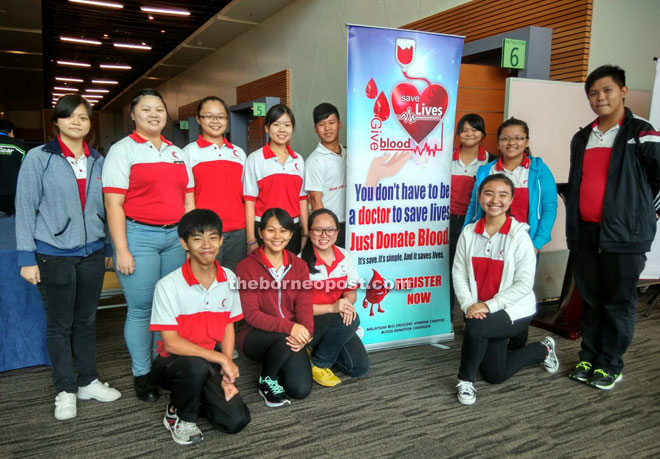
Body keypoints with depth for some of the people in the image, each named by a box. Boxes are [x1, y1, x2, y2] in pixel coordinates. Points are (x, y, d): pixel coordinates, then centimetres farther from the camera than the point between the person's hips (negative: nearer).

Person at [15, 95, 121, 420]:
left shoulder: (98, 161, 7)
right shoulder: (38, 158, -3)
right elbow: (25, 209, -5)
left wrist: (107, 248, 10)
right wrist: (27, 257, -9)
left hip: (92, 253, 3)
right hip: (53, 255, -3)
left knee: (86, 320, 13)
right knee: (60, 325, 7)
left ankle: (88, 382, 27)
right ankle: (65, 390, 20)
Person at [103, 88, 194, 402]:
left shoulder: (176, 152, 16)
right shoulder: (122, 150, 0)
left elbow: (188, 201, 18)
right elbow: (114, 204, -7)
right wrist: (121, 250, -13)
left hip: (175, 236, 5)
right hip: (139, 235, -4)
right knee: (141, 308, 0)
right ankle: (141, 374, 15)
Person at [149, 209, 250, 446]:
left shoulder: (229, 279, -5)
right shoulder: (168, 285, -19)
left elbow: (228, 327, 4)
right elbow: (171, 343, -19)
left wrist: (227, 373, -5)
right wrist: (221, 359, -19)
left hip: (211, 363, 4)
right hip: (172, 362, -4)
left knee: (236, 421, -12)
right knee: (197, 366, -38)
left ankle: (197, 396, 19)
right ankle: (178, 416, -4)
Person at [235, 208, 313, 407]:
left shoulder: (299, 265, 4)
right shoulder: (246, 267, -9)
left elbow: (304, 306, -3)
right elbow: (251, 313, -15)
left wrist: (305, 332, -26)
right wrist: (289, 327, -29)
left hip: (292, 334, 4)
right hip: (255, 335, -3)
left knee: (301, 389, -15)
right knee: (286, 339, -35)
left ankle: (274, 363, 17)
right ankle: (267, 380, -4)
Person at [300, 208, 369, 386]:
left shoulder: (345, 257, 0)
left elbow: (351, 292, 8)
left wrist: (347, 303, -17)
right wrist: (332, 307, -27)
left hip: (339, 322, 6)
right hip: (307, 324, -5)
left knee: (360, 367, -8)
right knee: (351, 321, -31)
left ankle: (319, 348, 16)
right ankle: (318, 365, -8)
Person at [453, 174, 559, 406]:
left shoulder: (519, 236, -16)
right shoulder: (469, 233, -4)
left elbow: (524, 283, -18)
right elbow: (459, 273, -4)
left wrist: (489, 306, -24)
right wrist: (468, 305, -18)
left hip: (515, 310, -5)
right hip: (480, 311, 5)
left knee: (475, 328, -33)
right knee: (495, 375, 11)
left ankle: (466, 379, -3)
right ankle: (542, 350, 39)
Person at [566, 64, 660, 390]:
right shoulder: (582, 138, 14)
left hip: (624, 235, -5)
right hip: (585, 233, 5)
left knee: (619, 302, 5)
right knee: (590, 300, 13)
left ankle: (610, 365, 17)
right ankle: (588, 357, 25)